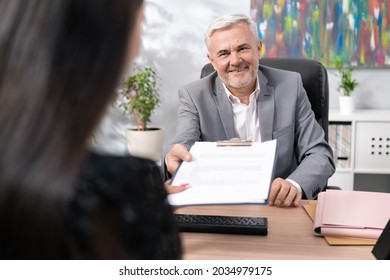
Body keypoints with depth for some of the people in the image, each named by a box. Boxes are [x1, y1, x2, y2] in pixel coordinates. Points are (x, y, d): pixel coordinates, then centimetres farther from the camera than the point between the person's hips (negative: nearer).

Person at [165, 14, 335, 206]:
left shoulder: (289, 86, 1)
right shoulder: (193, 96, 0)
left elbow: (319, 154, -2)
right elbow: (183, 146, -14)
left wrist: (294, 185, -24)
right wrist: (175, 159, -40)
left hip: (281, 207, 2)